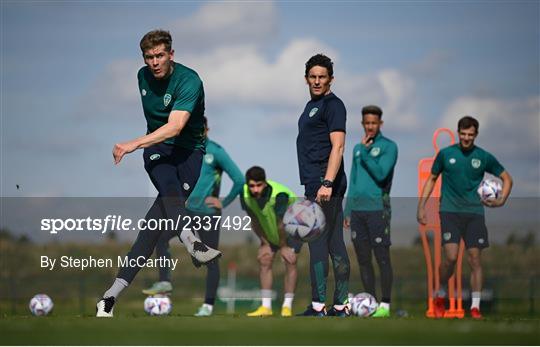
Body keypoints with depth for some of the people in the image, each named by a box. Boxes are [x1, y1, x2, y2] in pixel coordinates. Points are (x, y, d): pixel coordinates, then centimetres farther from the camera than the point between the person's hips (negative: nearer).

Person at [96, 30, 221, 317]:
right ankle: (191, 242, -62)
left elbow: (175, 126, -29)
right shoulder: (143, 76, 7)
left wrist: (135, 144, -36)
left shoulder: (188, 80, -16)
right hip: (155, 146, 4)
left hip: (188, 148, -3)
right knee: (168, 184, -33)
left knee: (165, 205, -25)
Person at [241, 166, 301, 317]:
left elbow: (281, 223, -28)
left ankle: (287, 306, -10)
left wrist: (283, 246, -18)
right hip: (270, 230, 5)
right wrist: (265, 243, -4)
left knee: (290, 261, -16)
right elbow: (255, 221, -9)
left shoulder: (279, 195, -40)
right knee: (264, 259, -4)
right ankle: (266, 307, -1)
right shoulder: (245, 194, -24)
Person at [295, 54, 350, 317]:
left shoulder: (333, 105, -8)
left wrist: (327, 183, -27)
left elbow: (337, 146, -18)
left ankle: (318, 308, -9)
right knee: (335, 243, 9)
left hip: (323, 184, -10)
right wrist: (322, 184, 17)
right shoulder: (312, 105, 20)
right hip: (316, 182, 10)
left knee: (318, 243, -9)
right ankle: (341, 305, 12)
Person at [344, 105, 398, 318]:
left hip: (377, 209, -6)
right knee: (363, 259, 7)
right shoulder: (357, 149, 17)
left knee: (382, 258, -6)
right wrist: (347, 212, 16)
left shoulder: (389, 147, -1)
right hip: (357, 210, 6)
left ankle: (385, 305, -3)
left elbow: (380, 174, -15)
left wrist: (365, 151, -12)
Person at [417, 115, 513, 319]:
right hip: (450, 211, -1)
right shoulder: (445, 154, 3)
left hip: (474, 213, 1)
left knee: (475, 259, -2)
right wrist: (421, 207, 7)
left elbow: (507, 178, 13)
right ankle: (440, 294, 10)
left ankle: (475, 306, 5)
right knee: (451, 257, -15)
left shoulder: (484, 157, 4)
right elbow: (431, 180, 13)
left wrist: (501, 201, -3)